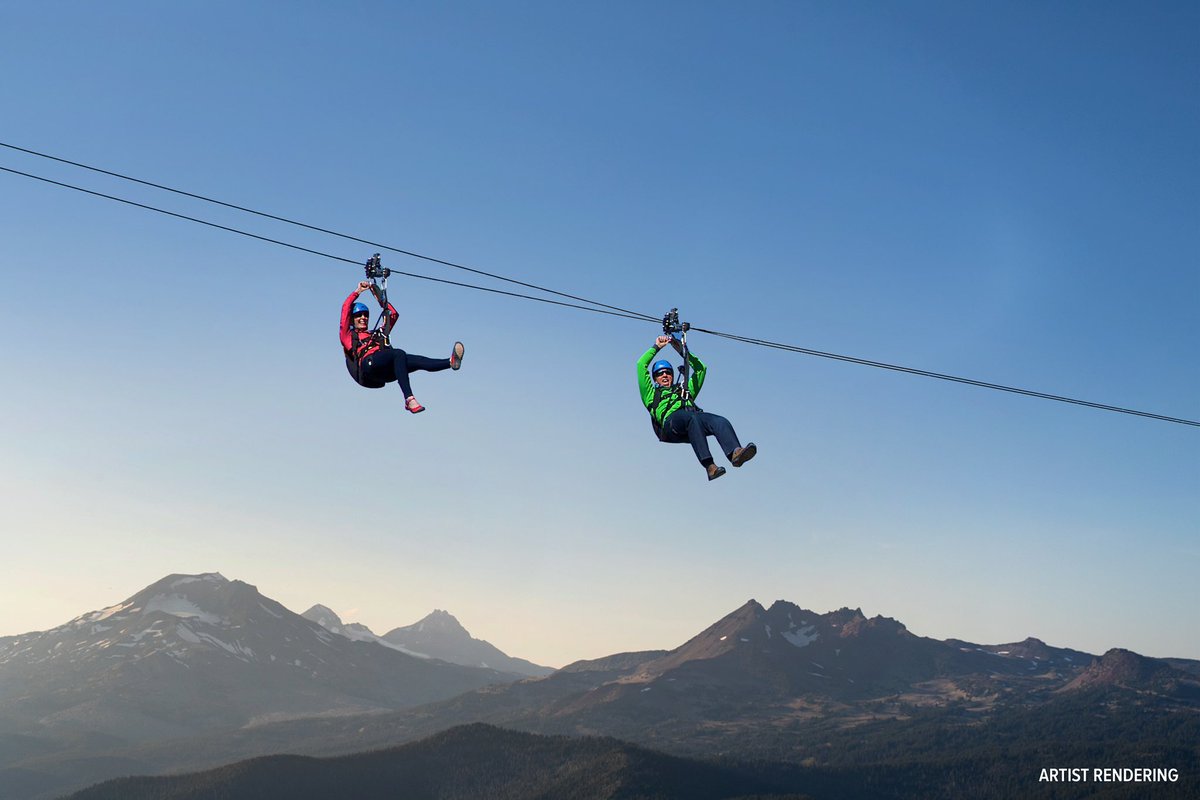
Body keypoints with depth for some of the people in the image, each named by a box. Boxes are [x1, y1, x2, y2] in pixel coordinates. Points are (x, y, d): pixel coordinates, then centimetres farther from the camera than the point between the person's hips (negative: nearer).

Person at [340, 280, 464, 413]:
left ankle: (451, 362, -50)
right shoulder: (348, 336, 25)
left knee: (416, 360, -23)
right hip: (368, 364, -5)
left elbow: (393, 314, 41)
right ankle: (409, 400, -50)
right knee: (399, 354, -33)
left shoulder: (376, 334, 39)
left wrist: (380, 298, 40)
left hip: (385, 372, 5)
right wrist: (358, 291, 23)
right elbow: (346, 309, 15)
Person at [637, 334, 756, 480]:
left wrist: (682, 352, 44)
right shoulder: (652, 394, 35)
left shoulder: (685, 390, 44)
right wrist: (656, 347, 37)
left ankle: (735, 453, -57)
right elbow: (641, 365, 30)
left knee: (721, 422, -29)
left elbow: (701, 368, 48)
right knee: (693, 418, -41)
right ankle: (709, 466, -56)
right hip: (672, 419, -4)